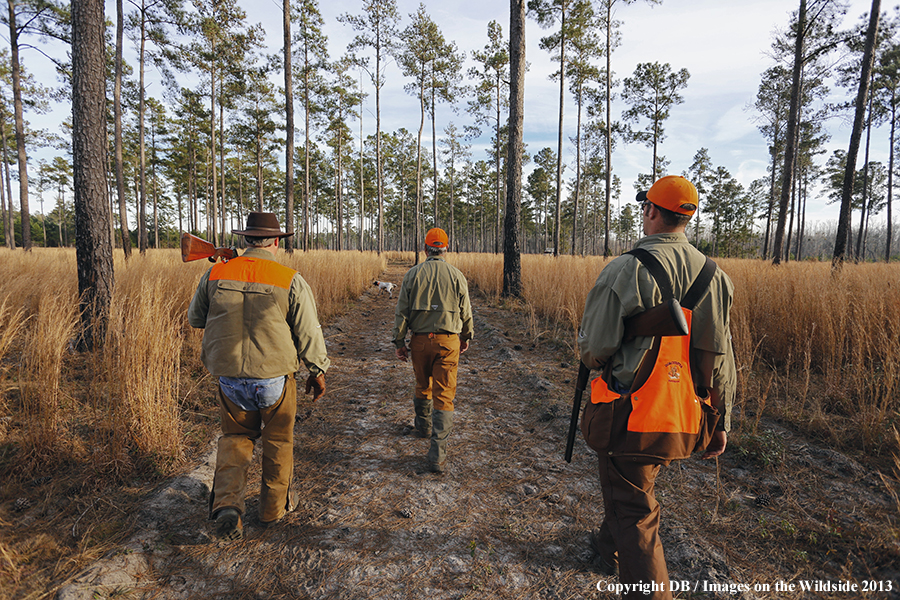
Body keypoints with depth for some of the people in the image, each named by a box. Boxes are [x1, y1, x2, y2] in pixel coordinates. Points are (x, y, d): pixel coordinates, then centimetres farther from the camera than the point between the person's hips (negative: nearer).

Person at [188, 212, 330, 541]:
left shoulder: (215, 275, -3)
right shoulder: (291, 281, -13)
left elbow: (195, 319, 12)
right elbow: (309, 333, -8)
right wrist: (318, 371, 5)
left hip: (230, 379, 3)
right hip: (275, 378, -2)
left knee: (235, 437, 23)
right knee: (278, 440, 18)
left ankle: (226, 503, 7)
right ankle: (274, 506, 34)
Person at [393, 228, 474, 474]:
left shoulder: (412, 274, -1)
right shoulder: (456, 275, -1)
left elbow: (402, 311, -1)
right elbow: (466, 312, 6)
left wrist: (399, 342, 7)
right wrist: (466, 336, 21)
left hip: (420, 340, 1)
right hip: (448, 341, -1)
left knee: (422, 385, 23)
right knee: (444, 395, 0)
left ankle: (424, 425, 47)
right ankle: (437, 454, -3)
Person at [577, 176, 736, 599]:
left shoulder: (626, 270, -18)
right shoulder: (713, 275, 2)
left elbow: (594, 348, -15)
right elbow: (721, 359, 5)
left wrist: (592, 357, 9)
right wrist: (722, 421, 13)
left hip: (630, 418, -7)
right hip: (686, 420, 8)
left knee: (634, 515, 7)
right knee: (632, 487, 30)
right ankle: (608, 549, 54)